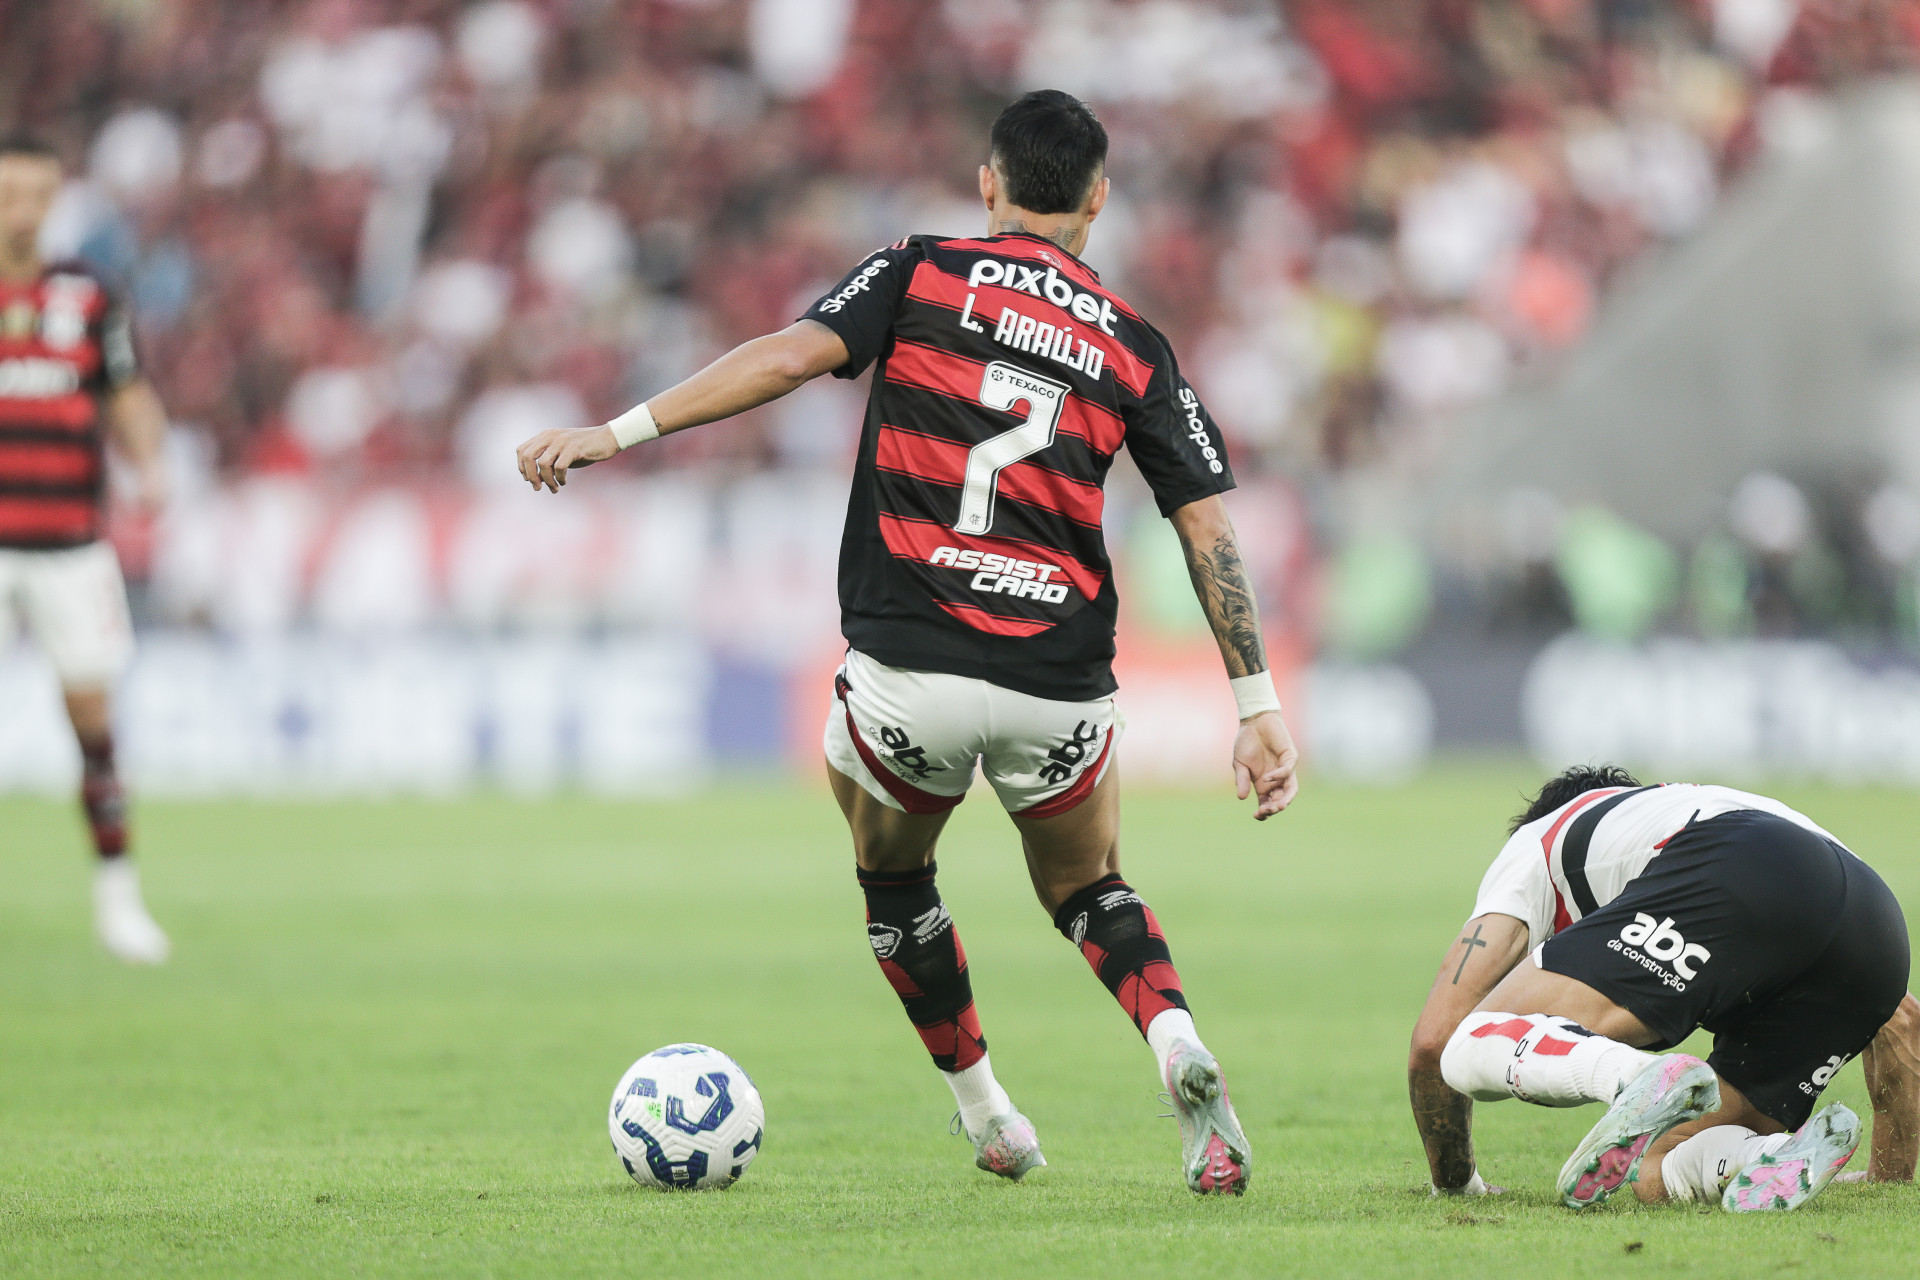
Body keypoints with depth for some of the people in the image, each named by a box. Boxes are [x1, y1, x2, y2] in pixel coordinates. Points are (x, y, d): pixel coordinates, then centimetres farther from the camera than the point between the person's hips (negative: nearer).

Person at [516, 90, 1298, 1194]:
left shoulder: (921, 274, 6)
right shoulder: (1131, 344, 11)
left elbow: (792, 355, -10)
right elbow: (1210, 529, 6)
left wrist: (620, 431, -11)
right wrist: (1260, 709, 6)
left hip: (908, 667, -2)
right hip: (1060, 683, 2)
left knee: (892, 876, 28)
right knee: (1089, 891, 25)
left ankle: (985, 1108, 25)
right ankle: (1176, 1037, -4)